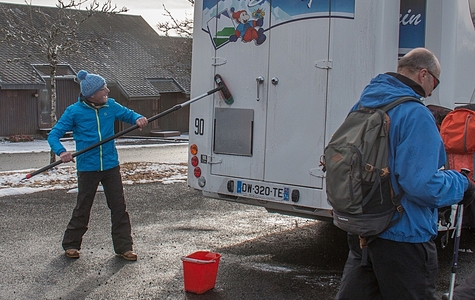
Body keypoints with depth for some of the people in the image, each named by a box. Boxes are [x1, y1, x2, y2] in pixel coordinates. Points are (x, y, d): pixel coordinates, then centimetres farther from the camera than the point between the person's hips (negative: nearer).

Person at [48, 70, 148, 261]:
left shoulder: (110, 106, 1)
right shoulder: (74, 111, -9)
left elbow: (128, 114, 15)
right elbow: (53, 135, -8)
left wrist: (138, 119, -9)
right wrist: (61, 151, -28)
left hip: (111, 165, 3)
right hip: (87, 168, -3)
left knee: (119, 207, 4)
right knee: (82, 209, 9)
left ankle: (123, 247, 13)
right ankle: (70, 244, 27)